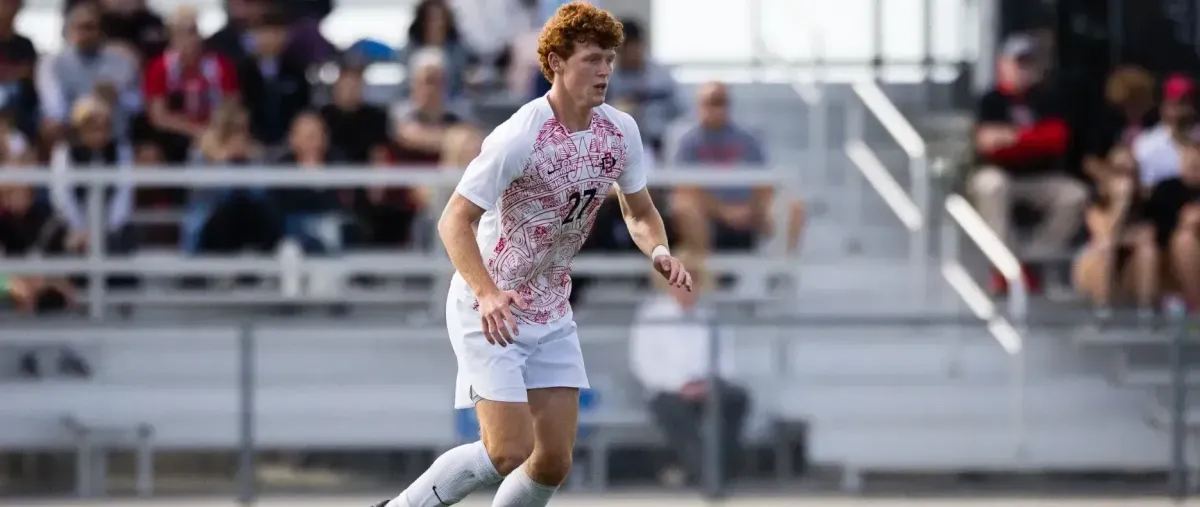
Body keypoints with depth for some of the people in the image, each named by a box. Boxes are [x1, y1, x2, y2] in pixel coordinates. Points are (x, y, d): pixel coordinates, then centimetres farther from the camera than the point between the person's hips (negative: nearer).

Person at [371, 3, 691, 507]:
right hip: (488, 309, -7)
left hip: (552, 314, 7)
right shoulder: (519, 137, -23)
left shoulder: (621, 131, -3)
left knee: (554, 462, 0)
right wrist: (488, 293, -39)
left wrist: (659, 251, -11)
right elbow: (454, 221, -24)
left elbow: (640, 212, 12)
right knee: (509, 452, -17)